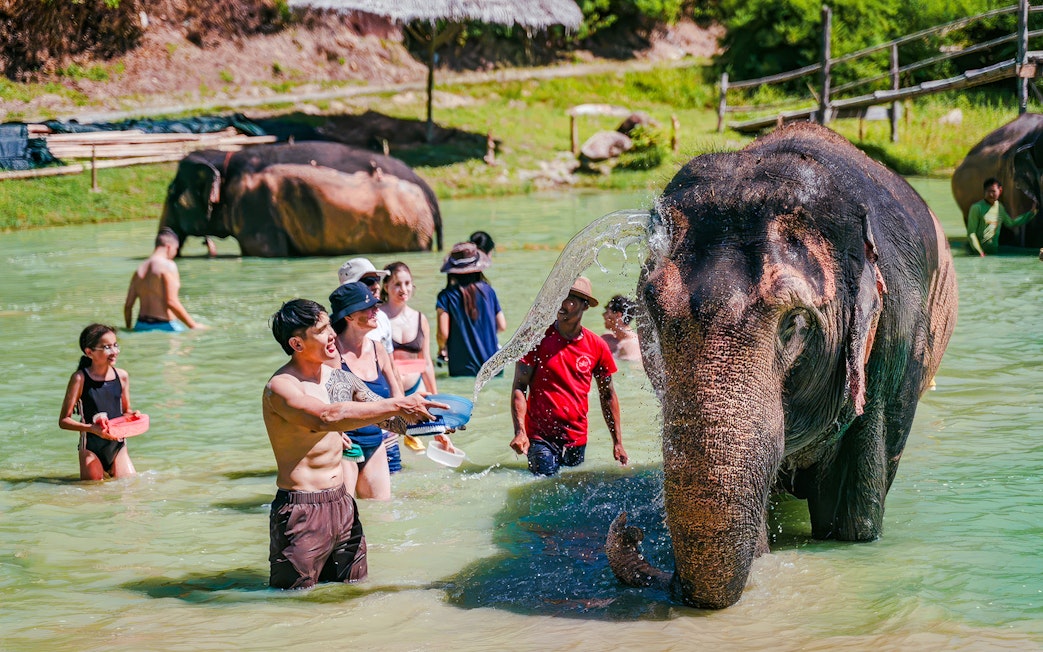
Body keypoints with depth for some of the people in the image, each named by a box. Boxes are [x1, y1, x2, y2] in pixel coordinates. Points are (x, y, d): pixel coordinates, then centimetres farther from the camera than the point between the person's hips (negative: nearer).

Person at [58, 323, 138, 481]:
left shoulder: (122, 376, 1)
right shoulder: (80, 378, -11)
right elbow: (63, 421, -11)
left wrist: (132, 415, -9)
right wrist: (92, 429, -25)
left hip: (118, 445, 3)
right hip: (91, 449, -3)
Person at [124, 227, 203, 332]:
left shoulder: (139, 270, 15)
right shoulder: (169, 265, -6)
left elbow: (128, 305, 15)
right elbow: (171, 302, -14)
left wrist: (128, 329, 29)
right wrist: (193, 325, -9)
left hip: (141, 327, 7)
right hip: (164, 326, -7)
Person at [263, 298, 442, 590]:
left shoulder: (340, 378, 7)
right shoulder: (280, 387, -17)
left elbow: (382, 414, 18)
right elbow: (326, 417, -35)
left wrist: (423, 423, -3)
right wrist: (397, 405, -35)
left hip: (342, 504, 8)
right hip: (302, 512, -8)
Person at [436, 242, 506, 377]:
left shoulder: (446, 296, -7)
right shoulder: (487, 290, 1)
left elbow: (443, 333, -13)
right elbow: (502, 326, 5)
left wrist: (441, 347, 9)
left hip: (462, 369, -3)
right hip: (492, 365, 3)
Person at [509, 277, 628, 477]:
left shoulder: (597, 346, 3)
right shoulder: (538, 339, -5)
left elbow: (607, 395, 12)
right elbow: (519, 387, -8)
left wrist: (618, 442, 9)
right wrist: (520, 432, -20)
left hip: (576, 438, 3)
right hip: (540, 436, -3)